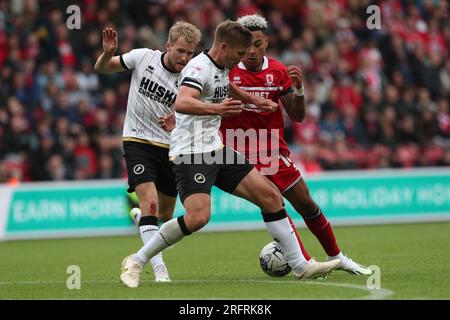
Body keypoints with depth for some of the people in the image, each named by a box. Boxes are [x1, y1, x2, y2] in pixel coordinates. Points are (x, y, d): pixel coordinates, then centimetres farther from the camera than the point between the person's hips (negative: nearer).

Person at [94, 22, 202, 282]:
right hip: (137, 141, -2)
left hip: (168, 147, 2)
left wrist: (176, 125, -31)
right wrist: (108, 53, -19)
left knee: (166, 215, 11)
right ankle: (160, 270, -22)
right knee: (149, 202, -21)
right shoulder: (142, 57, -9)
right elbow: (102, 68, 4)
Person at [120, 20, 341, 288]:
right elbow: (181, 103, -36)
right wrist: (216, 109, -52)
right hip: (191, 153, -9)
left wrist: (259, 103, 52)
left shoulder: (222, 68, 13)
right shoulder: (199, 68, -16)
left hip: (217, 150, 9)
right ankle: (136, 261, -10)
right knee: (198, 217, -26)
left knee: (270, 196, 1)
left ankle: (301, 266, 7)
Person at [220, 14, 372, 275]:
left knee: (306, 203, 9)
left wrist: (298, 89, -14)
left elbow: (297, 116, 3)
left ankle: (336, 257, 28)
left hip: (275, 151, 4)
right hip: (241, 154, -4)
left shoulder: (279, 72, 2)